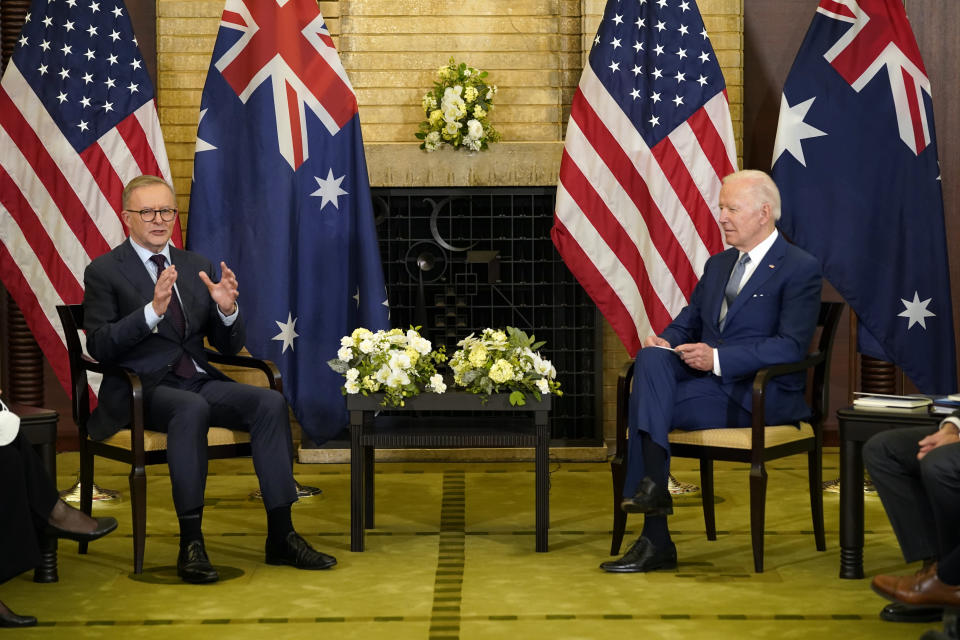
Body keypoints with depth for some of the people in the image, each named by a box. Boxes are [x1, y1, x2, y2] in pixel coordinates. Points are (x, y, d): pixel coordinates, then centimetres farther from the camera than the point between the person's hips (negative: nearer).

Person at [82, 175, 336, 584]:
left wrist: (227, 309, -9)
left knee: (270, 402, -21)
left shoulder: (196, 266, 16)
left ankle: (281, 536, -21)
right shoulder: (104, 271, 1)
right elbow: (99, 346, -12)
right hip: (143, 389, -5)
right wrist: (153, 310, -25)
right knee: (192, 409, -38)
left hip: (199, 382, 5)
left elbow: (229, 346, 14)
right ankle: (191, 543, -35)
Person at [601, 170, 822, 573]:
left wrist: (718, 358, -22)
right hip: (708, 381, 7)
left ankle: (656, 541, -24)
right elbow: (687, 321, 23)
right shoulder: (717, 264, 20)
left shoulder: (800, 269, -4)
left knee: (646, 403, -26)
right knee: (652, 357, -26)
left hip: (760, 396, -7)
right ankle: (653, 483, -30)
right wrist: (665, 341, -2)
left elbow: (791, 346, -15)